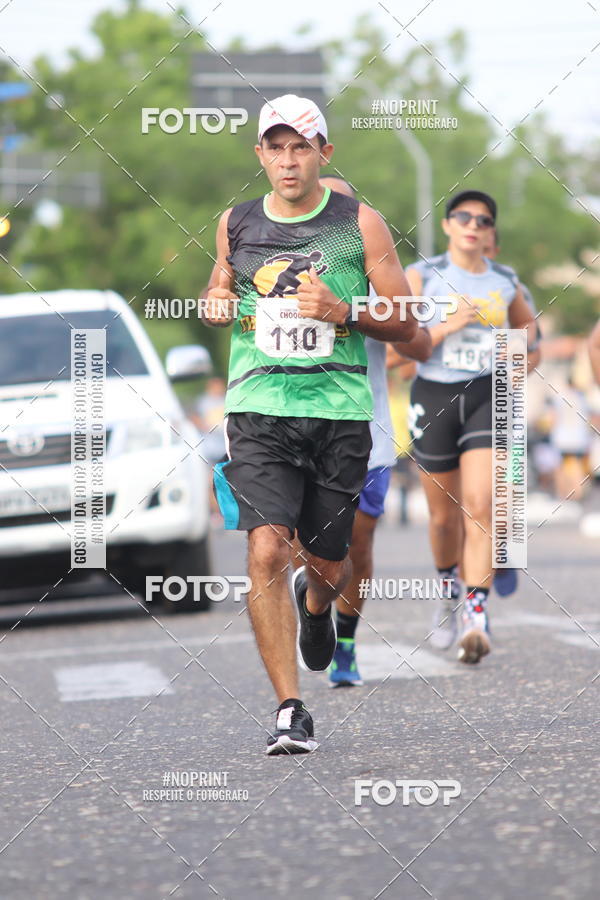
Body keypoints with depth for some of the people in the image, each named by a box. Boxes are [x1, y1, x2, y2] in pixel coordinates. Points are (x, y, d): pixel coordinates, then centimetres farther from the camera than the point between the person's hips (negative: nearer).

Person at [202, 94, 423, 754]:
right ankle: (290, 712, -13)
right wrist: (216, 304, 5)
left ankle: (316, 601, 50)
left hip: (339, 411, 0)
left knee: (329, 562, 10)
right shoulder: (236, 224, 9)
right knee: (266, 552, -17)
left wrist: (345, 313, -14)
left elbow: (405, 324, 4)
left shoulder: (359, 224, 2)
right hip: (259, 408, 0)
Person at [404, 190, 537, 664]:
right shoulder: (422, 277, -1)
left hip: (487, 397, 0)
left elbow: (529, 326, 27)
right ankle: (450, 586, 40)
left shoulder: (505, 281, 8)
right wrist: (448, 327, -19)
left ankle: (476, 614, -22)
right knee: (445, 517, 10)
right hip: (435, 396, 0)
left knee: (479, 507, -17)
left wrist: (524, 345, 6)